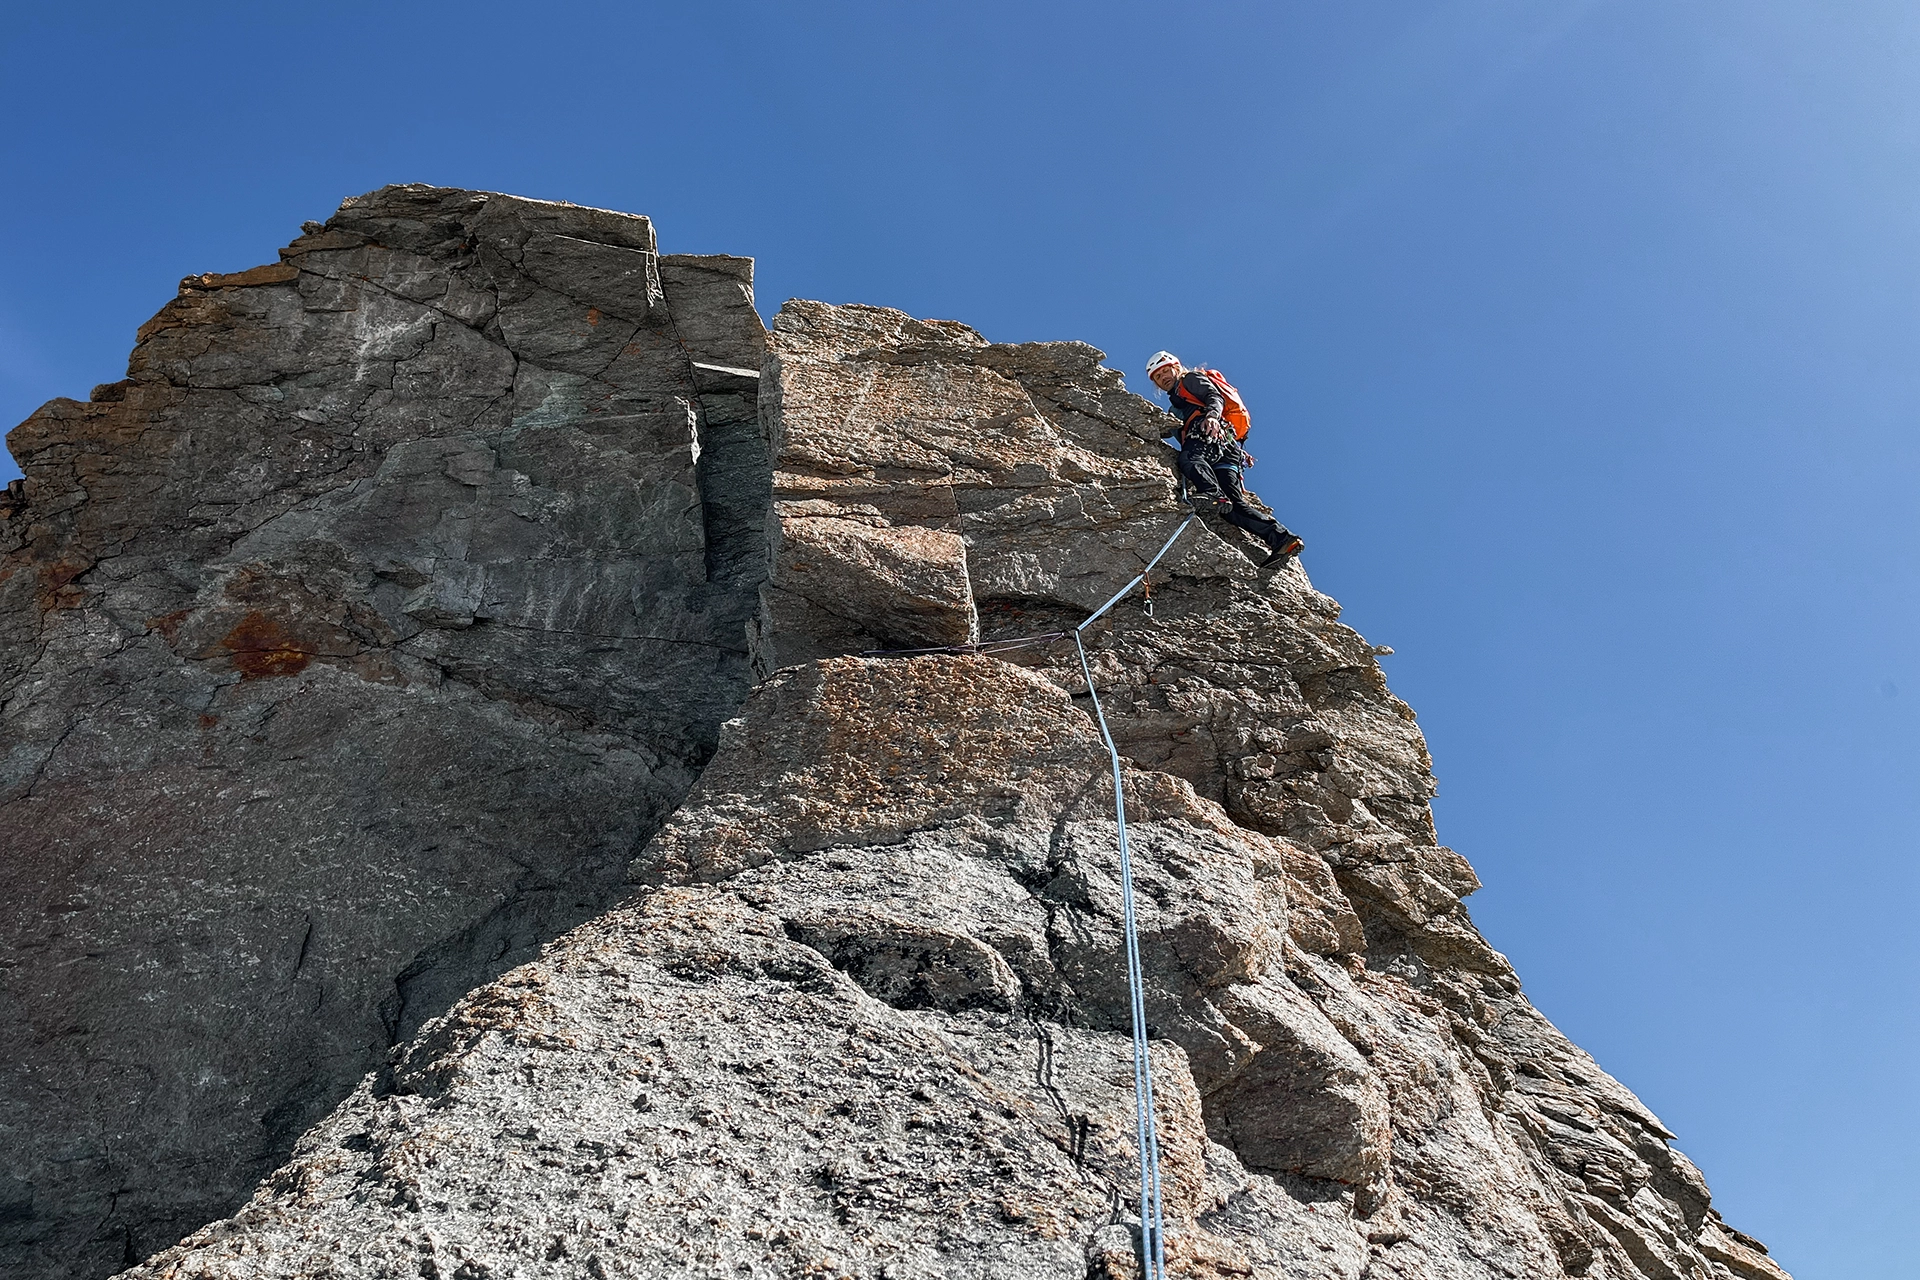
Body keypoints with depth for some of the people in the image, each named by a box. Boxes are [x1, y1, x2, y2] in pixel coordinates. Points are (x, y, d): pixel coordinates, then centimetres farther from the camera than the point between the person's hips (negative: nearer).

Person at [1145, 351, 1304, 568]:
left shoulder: (1191, 379, 21)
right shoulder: (1176, 406, 46)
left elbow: (1216, 397, 0)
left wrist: (1212, 414, -17)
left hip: (1213, 438, -7)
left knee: (1188, 458, -39)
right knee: (1234, 505, -13)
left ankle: (1213, 494, -66)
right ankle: (1282, 539, -25)